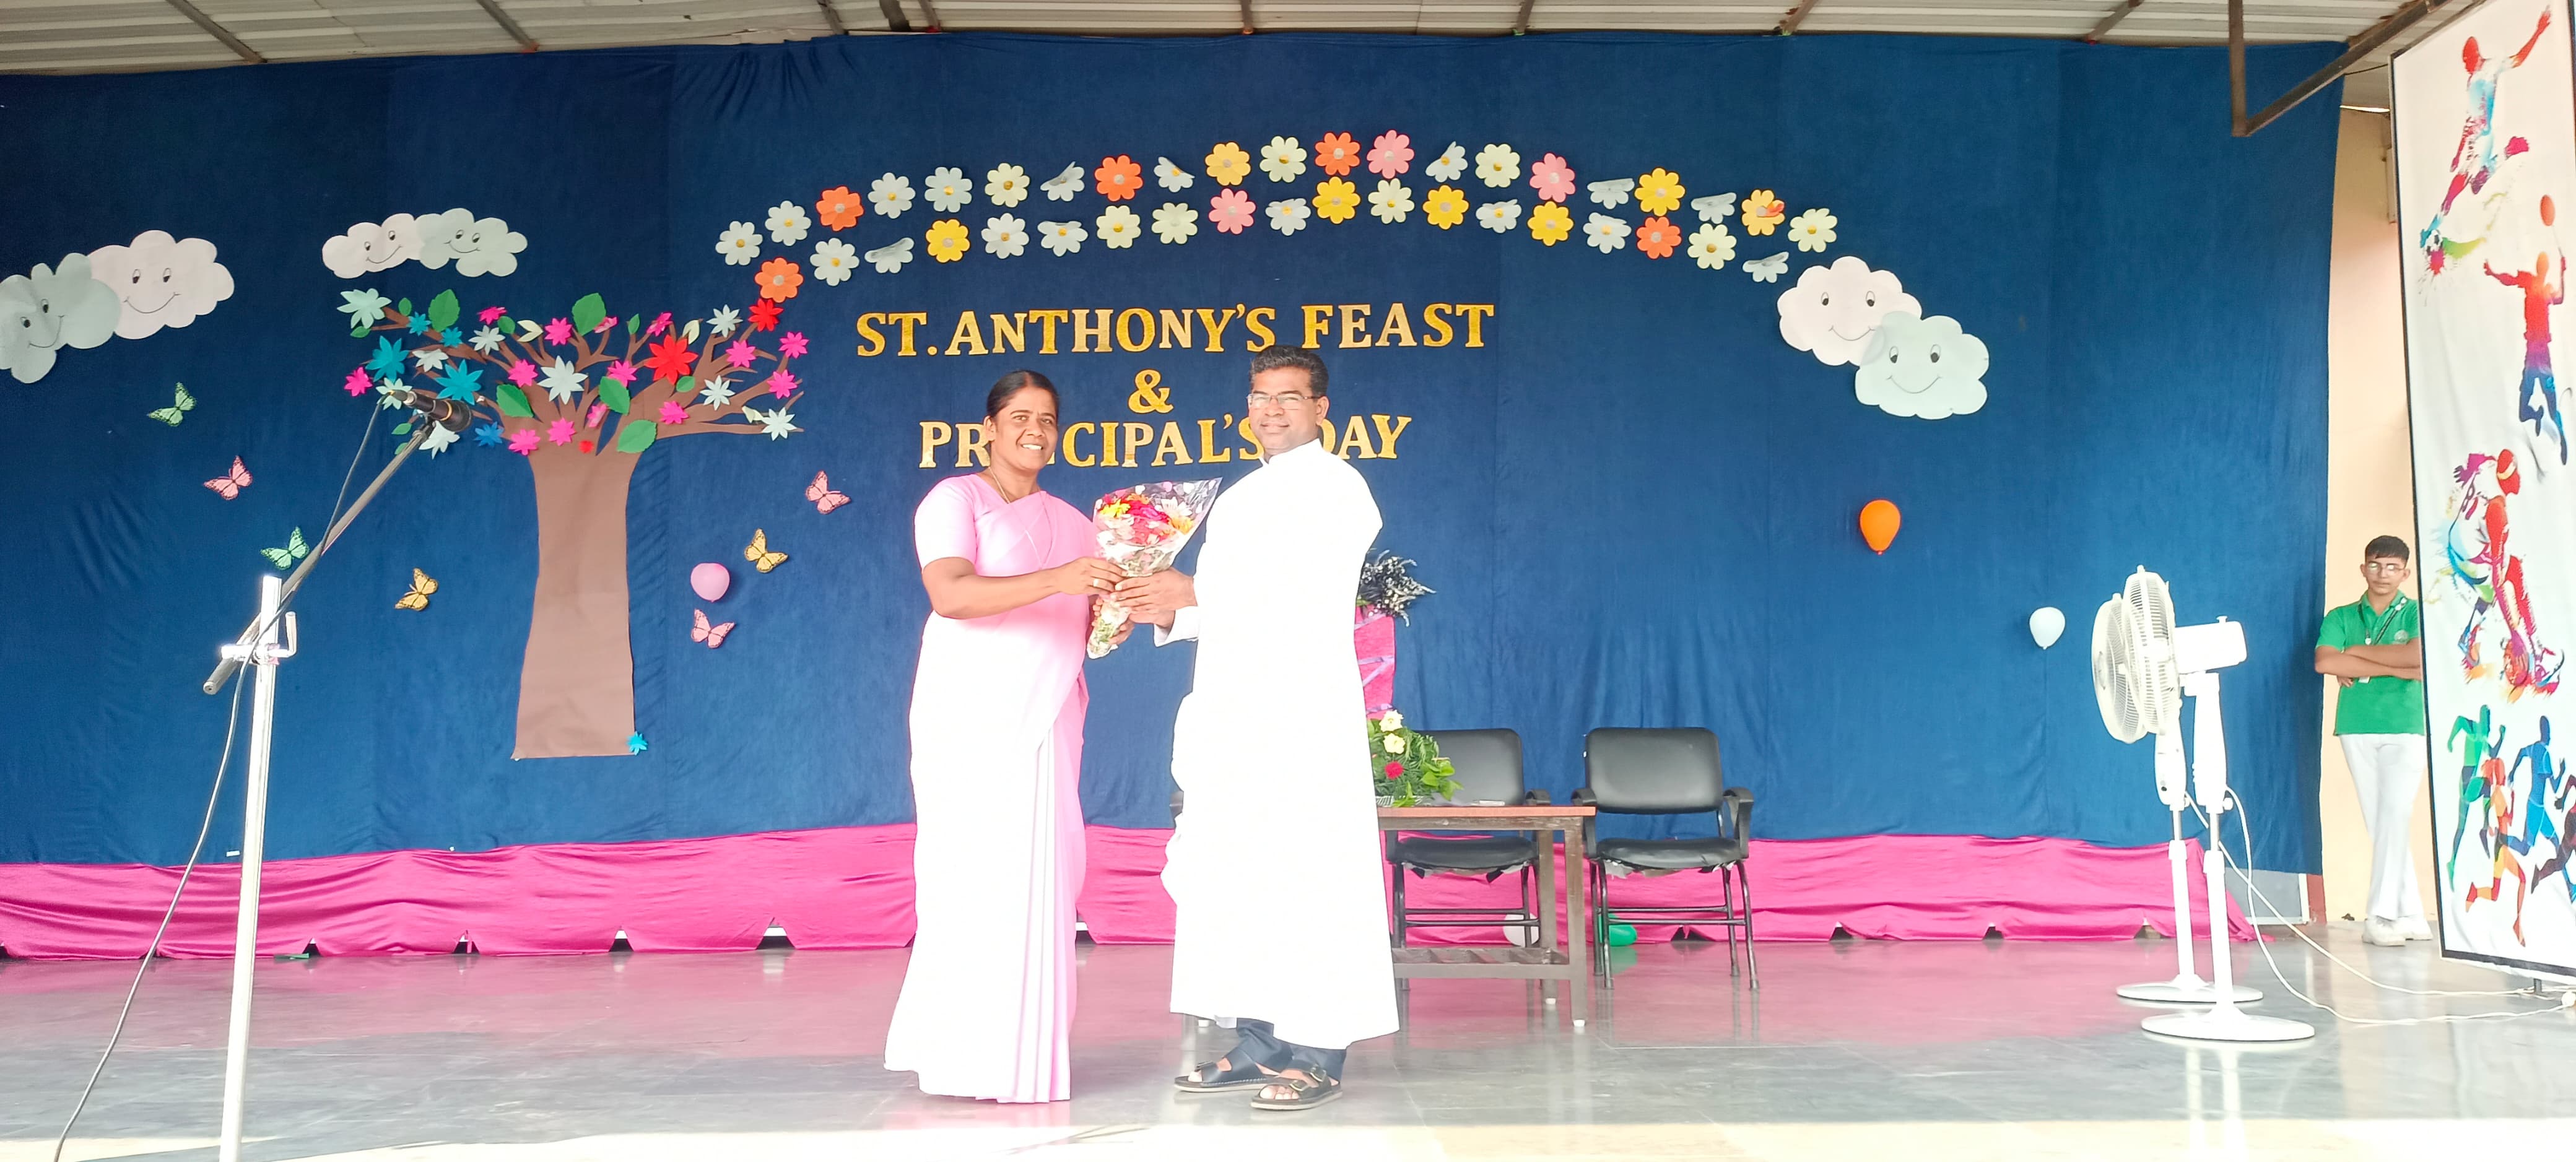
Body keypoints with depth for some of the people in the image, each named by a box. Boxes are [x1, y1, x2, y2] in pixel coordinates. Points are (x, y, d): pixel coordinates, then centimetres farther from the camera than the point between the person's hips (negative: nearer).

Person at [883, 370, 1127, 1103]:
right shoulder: (955, 500, 0)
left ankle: (1026, 1051, 11)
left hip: (1046, 724, 6)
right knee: (977, 876, -7)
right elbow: (950, 594, -18)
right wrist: (1055, 579, -28)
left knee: (1041, 880, 3)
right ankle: (975, 1058, -1)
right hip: (972, 719, -5)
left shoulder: (1072, 522, 18)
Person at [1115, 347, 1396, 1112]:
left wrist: (1194, 593, -17)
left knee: (1304, 877, -7)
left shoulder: (1335, 487, -2)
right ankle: (1256, 1044, 17)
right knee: (1232, 877, 8)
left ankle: (1317, 1055, -1)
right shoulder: (1238, 499, 22)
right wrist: (1170, 612, 4)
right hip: (1230, 710, 8)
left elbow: (1308, 589, -16)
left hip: (1303, 710, -8)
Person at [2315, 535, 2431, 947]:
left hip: (2406, 728, -2)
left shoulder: (2417, 614, 5)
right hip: (2357, 729, 3)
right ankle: (2410, 914, 9)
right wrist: (2396, 668, -11)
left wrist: (2357, 653, -7)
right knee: (2379, 822, 3)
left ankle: (2382, 915, -11)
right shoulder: (2341, 617, 10)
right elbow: (2325, 662, -8)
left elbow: (2420, 655, -16)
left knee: (2394, 818, -12)